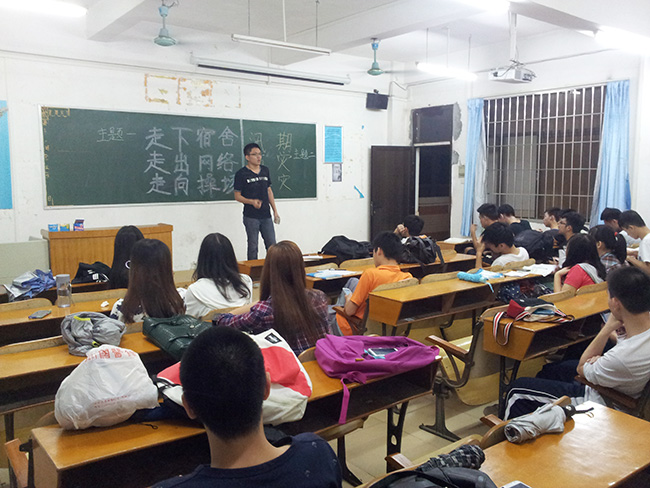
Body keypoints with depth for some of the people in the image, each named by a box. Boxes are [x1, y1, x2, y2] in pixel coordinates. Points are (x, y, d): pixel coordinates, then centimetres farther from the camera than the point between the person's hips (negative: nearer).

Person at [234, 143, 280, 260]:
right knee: (253, 247, 3)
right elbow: (237, 196, -4)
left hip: (266, 216, 4)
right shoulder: (241, 174, -5)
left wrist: (275, 211, 12)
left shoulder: (265, 170, 10)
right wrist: (251, 202, -21)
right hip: (251, 217, -4)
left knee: (272, 246, 6)